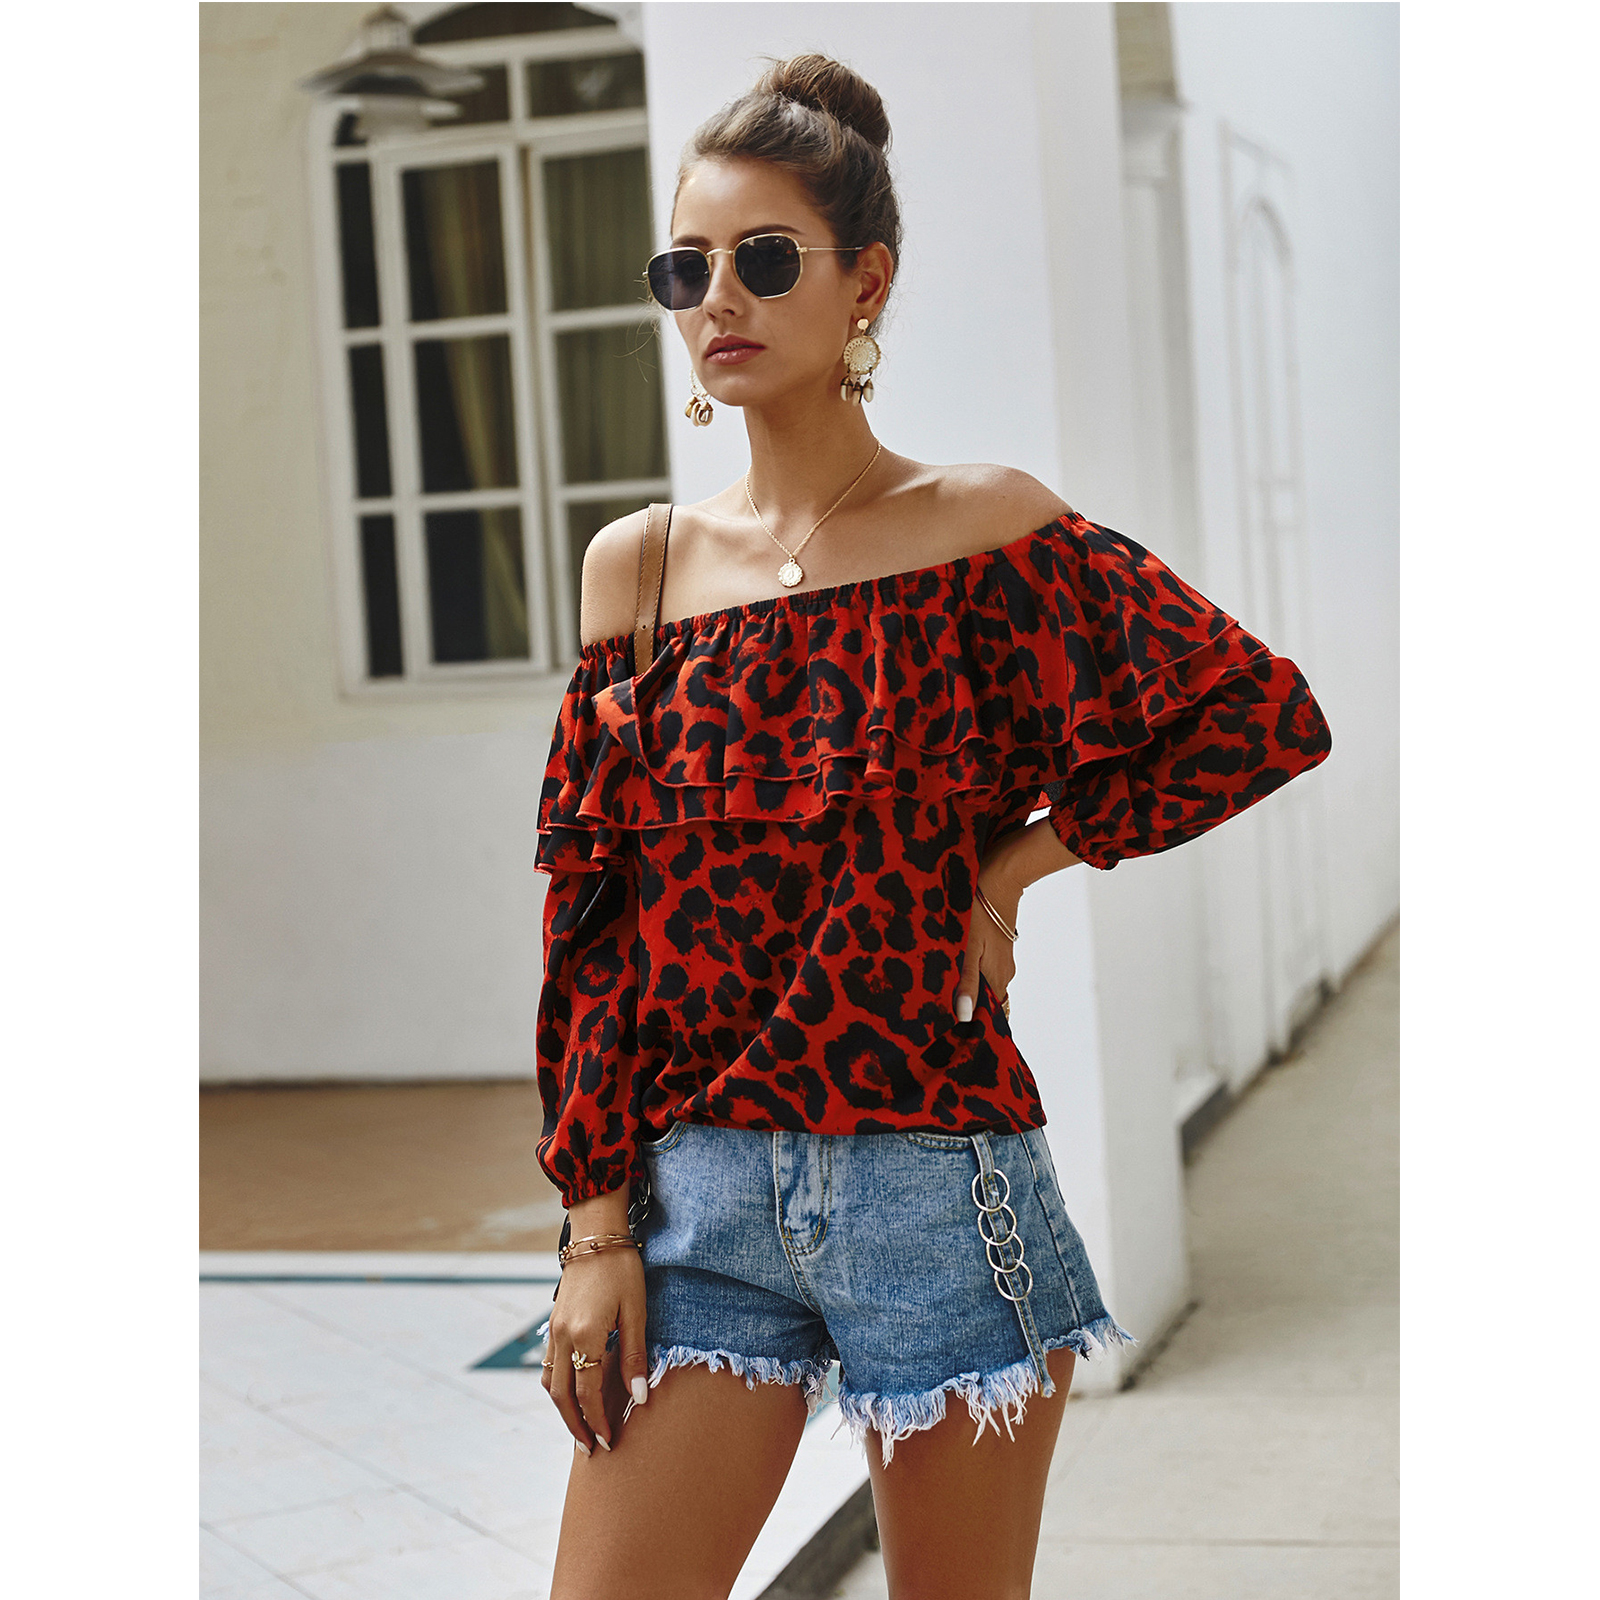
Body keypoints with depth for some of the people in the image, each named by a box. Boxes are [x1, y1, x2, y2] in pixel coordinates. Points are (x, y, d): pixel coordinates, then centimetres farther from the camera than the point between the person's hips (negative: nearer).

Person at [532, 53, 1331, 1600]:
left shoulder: (991, 530, -2)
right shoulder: (640, 565, 6)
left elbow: (1266, 713, 2)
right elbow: (590, 918, 5)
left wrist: (1009, 866, -2)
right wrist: (597, 1226, 0)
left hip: (939, 1186, -2)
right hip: (698, 1188, 2)